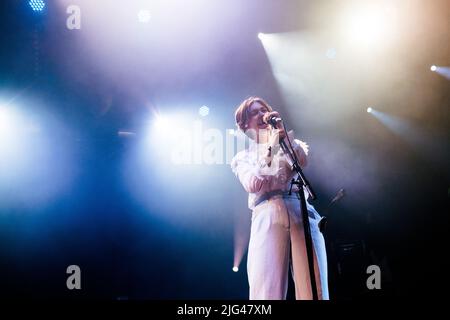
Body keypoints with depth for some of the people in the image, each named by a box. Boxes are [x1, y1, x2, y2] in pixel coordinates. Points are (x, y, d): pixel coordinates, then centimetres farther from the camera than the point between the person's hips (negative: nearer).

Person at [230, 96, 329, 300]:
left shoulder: (290, 145, 27)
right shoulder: (242, 158, 23)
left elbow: (302, 161, 2)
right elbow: (252, 185, 1)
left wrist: (281, 128, 1)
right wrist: (271, 149, 1)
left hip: (302, 213, 2)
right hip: (267, 218, -1)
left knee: (313, 292, -14)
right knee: (267, 293, -16)